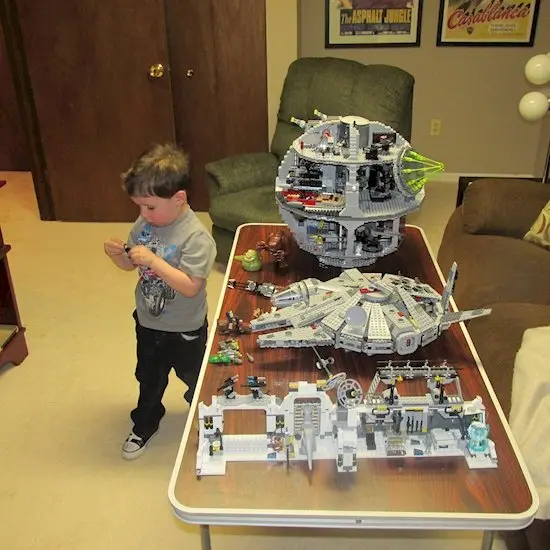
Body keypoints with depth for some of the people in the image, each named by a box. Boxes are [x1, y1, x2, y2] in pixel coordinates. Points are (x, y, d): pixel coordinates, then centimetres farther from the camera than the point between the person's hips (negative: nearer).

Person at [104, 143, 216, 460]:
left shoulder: (196, 237, -29)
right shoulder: (145, 224, -8)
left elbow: (190, 286, -32)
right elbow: (130, 265, 4)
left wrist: (154, 260, -36)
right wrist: (117, 254, -18)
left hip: (185, 329, -5)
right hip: (148, 322, 6)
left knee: (195, 380, 21)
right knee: (149, 378, 26)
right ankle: (145, 425, 50)